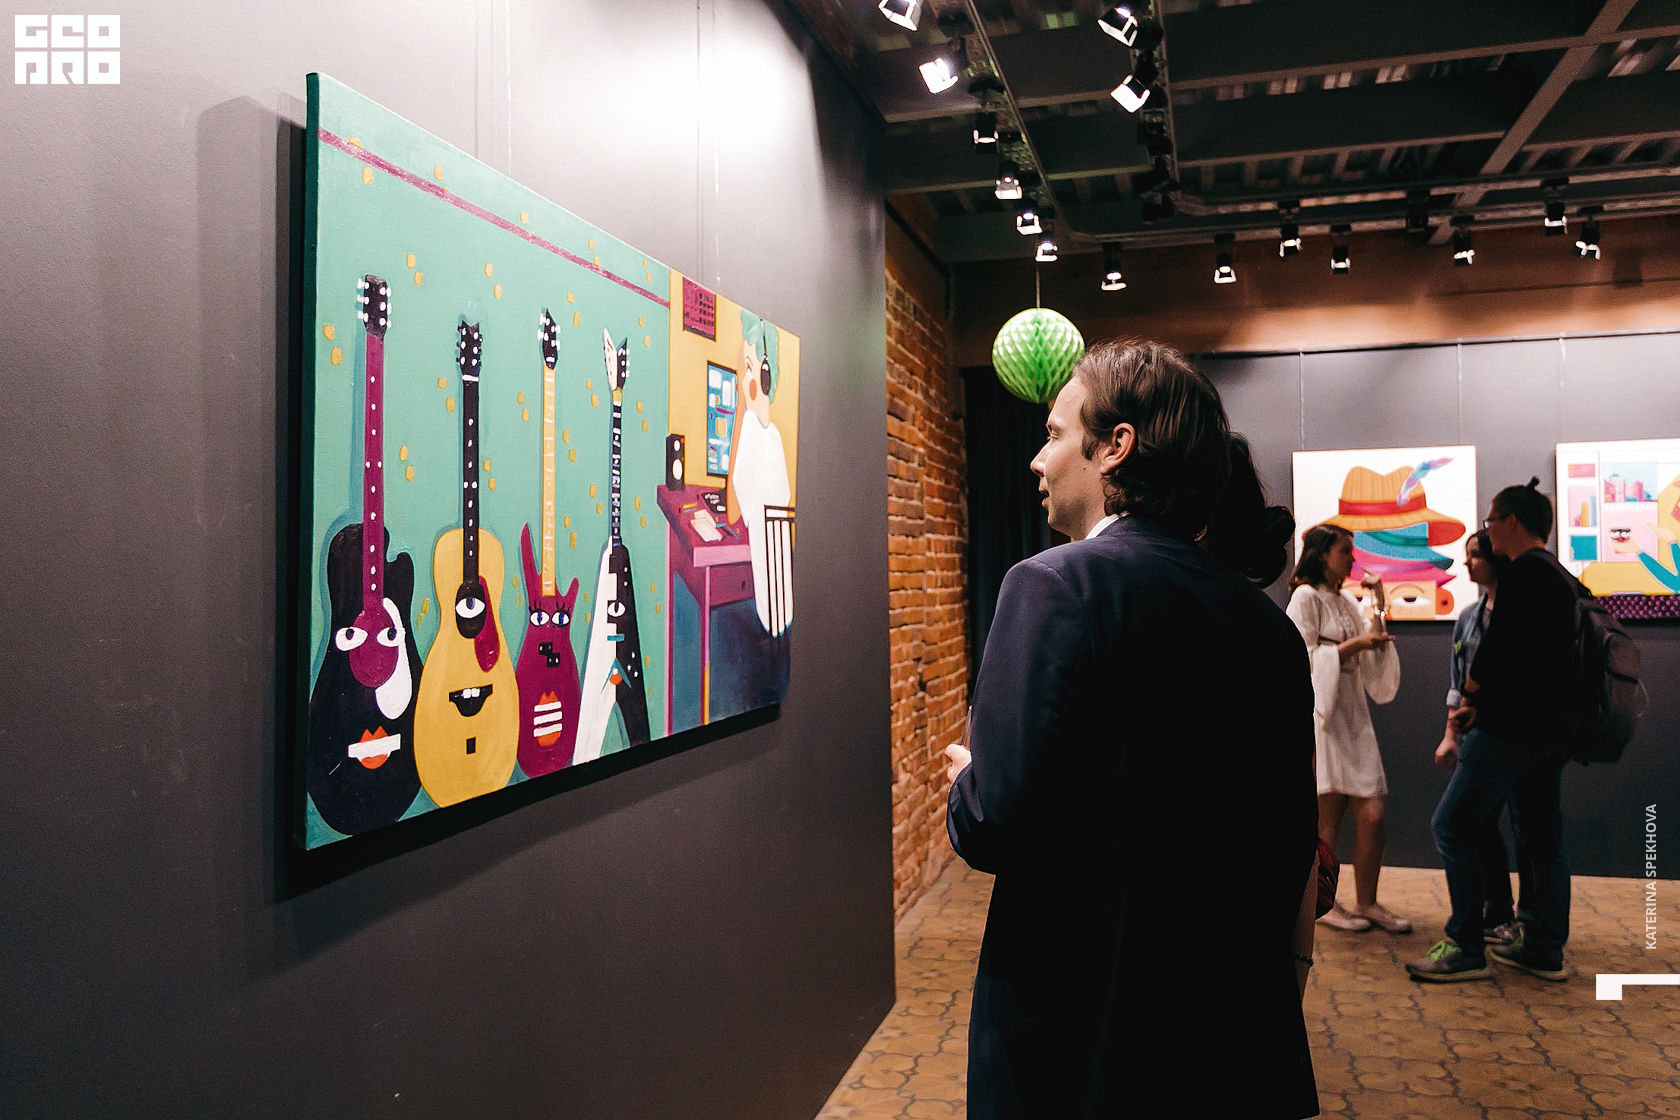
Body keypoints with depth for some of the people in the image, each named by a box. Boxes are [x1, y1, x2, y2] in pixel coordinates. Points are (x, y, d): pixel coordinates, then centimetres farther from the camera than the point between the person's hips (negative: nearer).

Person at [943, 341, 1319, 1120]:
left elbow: (1000, 824, -25)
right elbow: (1295, 843, 9)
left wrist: (964, 783, -3)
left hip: (1084, 1036, -6)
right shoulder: (1268, 622, 2)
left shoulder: (1056, 586, -18)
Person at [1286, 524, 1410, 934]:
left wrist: (1379, 606, 9)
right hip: (1319, 714, -7)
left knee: (1373, 814, 3)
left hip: (1353, 715, 8)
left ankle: (1366, 903, 17)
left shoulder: (1348, 602, 18)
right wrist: (1353, 645, -15)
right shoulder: (1306, 597, -6)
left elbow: (1374, 655, 15)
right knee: (1328, 816, -1)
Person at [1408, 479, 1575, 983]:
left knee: (1453, 826, -6)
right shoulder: (1560, 576, 18)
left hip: (1513, 726, -10)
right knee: (1543, 836, 13)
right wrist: (1479, 704, 13)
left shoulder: (1524, 571, -14)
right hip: (1552, 728, 11)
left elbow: (1498, 647, -21)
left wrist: (1472, 693, -2)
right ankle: (1546, 950, 19)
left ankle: (1466, 949, -3)